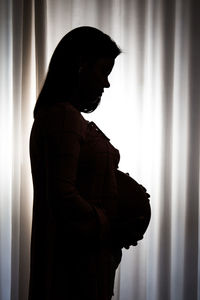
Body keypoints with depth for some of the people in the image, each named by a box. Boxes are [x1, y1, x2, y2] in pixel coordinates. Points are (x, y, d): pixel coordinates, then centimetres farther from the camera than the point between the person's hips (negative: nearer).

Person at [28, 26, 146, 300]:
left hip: (88, 252, 9)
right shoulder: (62, 115, -17)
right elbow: (62, 196, -24)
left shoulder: (70, 116, 14)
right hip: (75, 257, -9)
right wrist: (112, 229, -13)